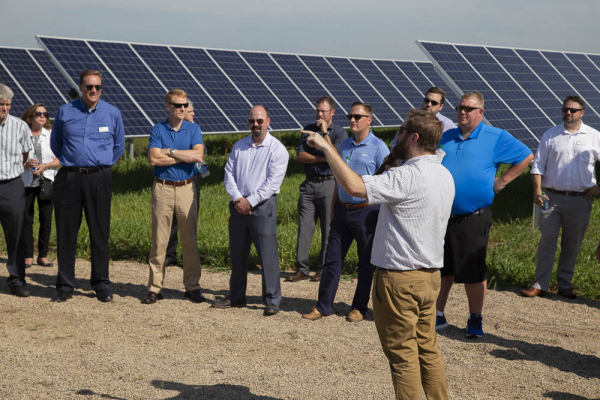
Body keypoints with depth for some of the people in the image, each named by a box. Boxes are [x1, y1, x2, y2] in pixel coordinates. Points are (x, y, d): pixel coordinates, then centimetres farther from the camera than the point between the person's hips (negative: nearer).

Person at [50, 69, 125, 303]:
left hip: (98, 179, 0)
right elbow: (55, 143, 19)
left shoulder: (112, 113, 5)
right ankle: (65, 286, 11)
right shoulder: (65, 111, 6)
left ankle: (101, 285, 10)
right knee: (66, 233, 3)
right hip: (69, 178, 1)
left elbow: (119, 146, 18)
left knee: (100, 233, 1)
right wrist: (70, 162, 12)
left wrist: (103, 165, 11)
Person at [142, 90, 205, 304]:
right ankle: (155, 287, 6)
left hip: (187, 188, 1)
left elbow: (198, 155, -10)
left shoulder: (193, 129, 7)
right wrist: (185, 155, -8)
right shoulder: (158, 129, 4)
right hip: (163, 188, -1)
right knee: (159, 240, 0)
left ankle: (192, 286, 11)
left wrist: (170, 151, -9)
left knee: (190, 239, 3)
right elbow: (154, 158, -11)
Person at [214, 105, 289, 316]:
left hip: (263, 206, -5)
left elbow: (273, 182, -10)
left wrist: (250, 202, -13)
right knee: (237, 253, 11)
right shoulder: (239, 146, 13)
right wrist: (237, 199, -6)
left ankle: (272, 300, 1)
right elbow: (229, 174, 9)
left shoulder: (277, 149, -3)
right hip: (238, 206, 5)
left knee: (267, 254, -6)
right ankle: (236, 296, 22)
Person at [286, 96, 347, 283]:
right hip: (309, 184, 4)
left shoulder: (340, 132, -2)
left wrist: (325, 133, -14)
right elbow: (300, 155, 2)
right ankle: (302, 269, 6)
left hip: (329, 184, -4)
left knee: (328, 229, 0)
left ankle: (324, 269, 10)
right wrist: (323, 158, -10)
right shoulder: (309, 129, 11)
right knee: (304, 227, 2)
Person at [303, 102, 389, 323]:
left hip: (366, 212, -6)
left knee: (365, 263, 6)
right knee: (332, 258, 6)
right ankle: (324, 306, 12)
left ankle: (359, 308, 16)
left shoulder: (378, 147, -8)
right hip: (343, 211, 6)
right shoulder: (345, 145, 12)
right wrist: (333, 208, 17)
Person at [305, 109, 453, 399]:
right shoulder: (444, 176, 9)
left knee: (402, 353, 0)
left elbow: (354, 186, -32)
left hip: (400, 278, -9)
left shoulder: (409, 176, -22)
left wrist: (327, 148, -21)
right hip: (430, 274, 9)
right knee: (427, 347, 17)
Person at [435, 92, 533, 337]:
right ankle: (438, 316, 21)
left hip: (472, 218, -4)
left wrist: (501, 182, 0)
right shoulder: (446, 137, 12)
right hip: (441, 216, 4)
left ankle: (475, 321, 14)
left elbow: (526, 157, 3)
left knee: (473, 273, 2)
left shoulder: (495, 138, -1)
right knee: (441, 269, 10)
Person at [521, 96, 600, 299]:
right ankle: (540, 285, 3)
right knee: (547, 241, -2)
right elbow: (538, 164, 6)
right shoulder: (550, 135, 6)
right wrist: (537, 190, -3)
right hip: (552, 197, 0)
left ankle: (565, 284, 20)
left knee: (572, 244, 8)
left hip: (580, 200, 0)